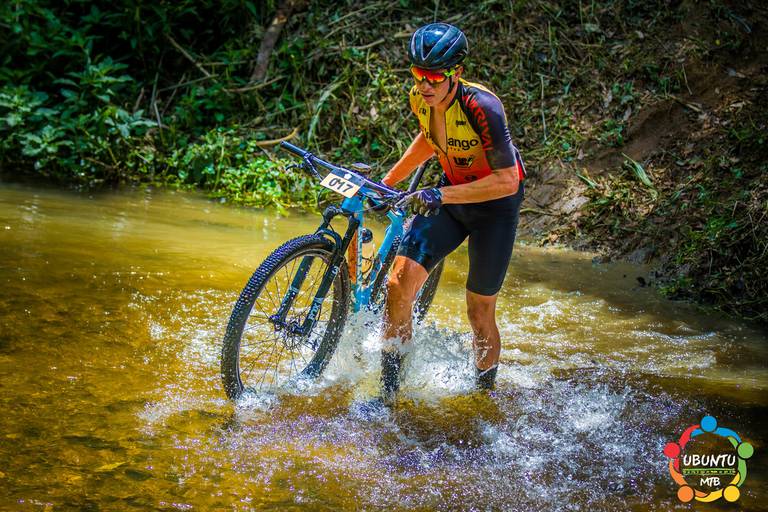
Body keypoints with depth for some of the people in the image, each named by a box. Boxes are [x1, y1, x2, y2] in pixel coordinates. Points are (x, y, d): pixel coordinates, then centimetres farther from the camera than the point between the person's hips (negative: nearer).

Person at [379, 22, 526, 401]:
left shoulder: (481, 107, -30)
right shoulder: (420, 98, -11)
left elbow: (507, 180, -32)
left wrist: (441, 195, -39)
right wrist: (388, 181, 10)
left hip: (495, 205, -5)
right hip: (450, 194, 5)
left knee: (480, 313, 2)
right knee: (400, 279, -14)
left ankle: (484, 395, 29)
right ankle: (388, 392, -3)